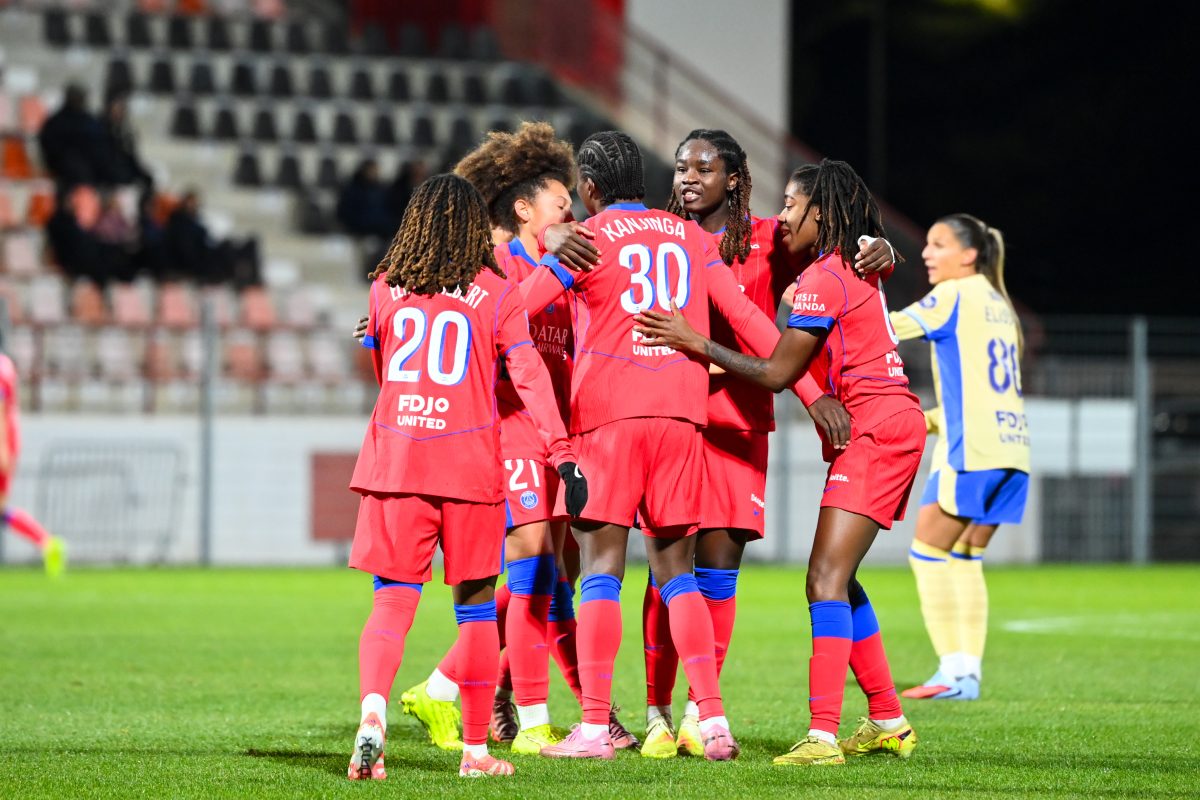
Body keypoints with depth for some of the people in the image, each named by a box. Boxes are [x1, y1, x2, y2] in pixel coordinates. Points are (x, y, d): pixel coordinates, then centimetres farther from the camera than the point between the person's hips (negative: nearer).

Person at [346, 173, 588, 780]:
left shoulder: (386, 290, 9)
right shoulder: (497, 294, 1)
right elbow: (529, 377, -5)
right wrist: (563, 454, -5)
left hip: (394, 458, 1)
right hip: (469, 466, -1)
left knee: (392, 602, 2)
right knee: (475, 607, 11)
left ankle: (373, 710, -24)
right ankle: (476, 748, 15)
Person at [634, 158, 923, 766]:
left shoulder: (823, 279, -13)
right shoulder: (853, 269, 15)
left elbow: (776, 373, -14)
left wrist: (696, 343, -12)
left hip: (875, 430, -10)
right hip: (893, 425, 10)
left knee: (826, 580, -16)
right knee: (837, 581, 15)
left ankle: (823, 735, -24)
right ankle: (888, 722, 19)